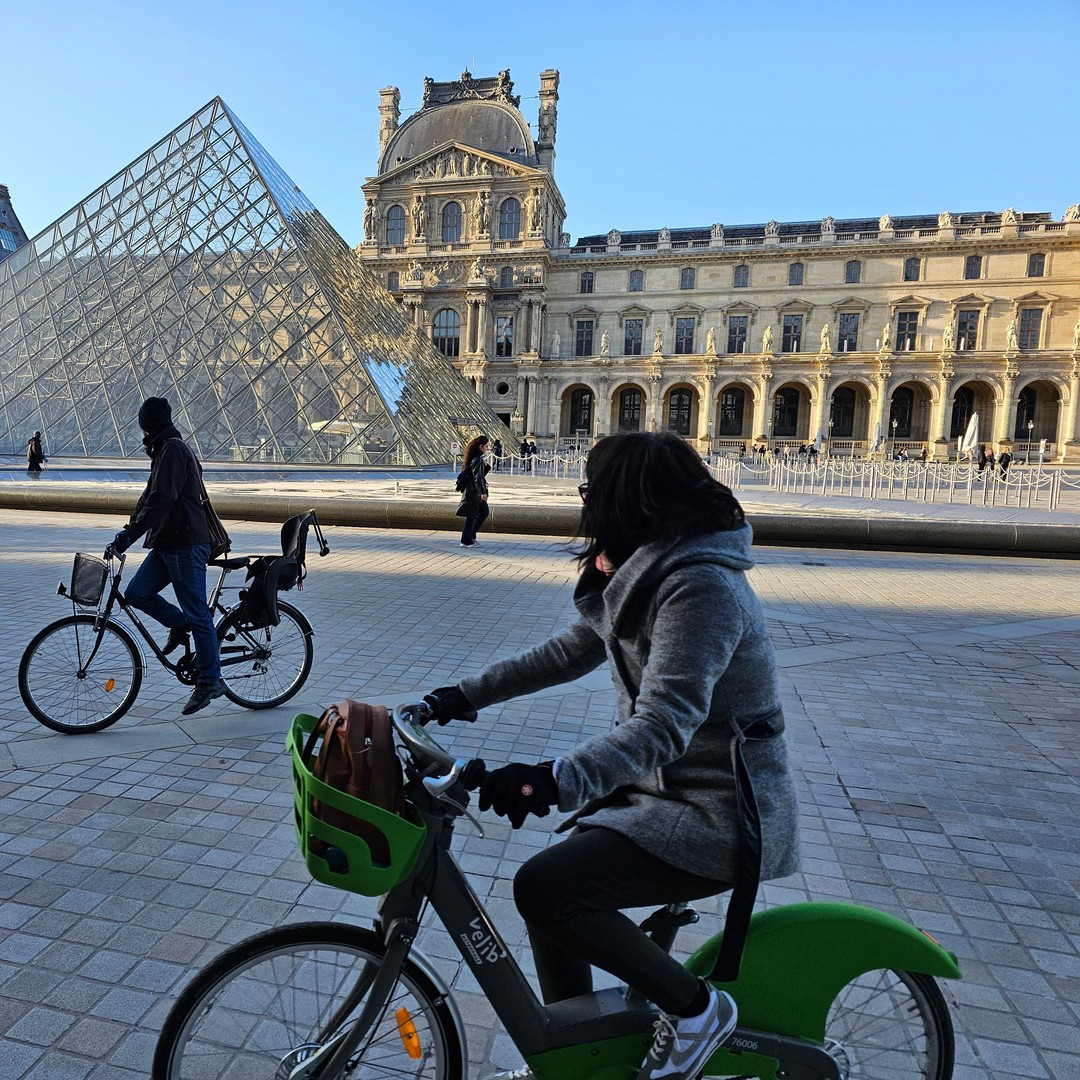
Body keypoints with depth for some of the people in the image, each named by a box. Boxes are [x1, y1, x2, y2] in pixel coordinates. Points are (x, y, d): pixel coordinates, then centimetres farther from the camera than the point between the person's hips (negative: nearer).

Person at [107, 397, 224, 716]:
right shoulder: (166, 449, 21)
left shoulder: (173, 449, -12)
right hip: (167, 542, 10)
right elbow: (151, 495, 25)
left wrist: (130, 534, -25)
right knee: (136, 594, 4)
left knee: (197, 613, -4)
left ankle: (210, 681, 5)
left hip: (185, 545, -10)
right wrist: (128, 530, 20)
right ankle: (179, 624, 24)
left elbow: (161, 499, -23)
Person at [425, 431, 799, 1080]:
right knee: (552, 888, 8)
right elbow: (569, 652, 13)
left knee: (544, 888, -18)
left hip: (717, 816, -9)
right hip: (666, 789, 9)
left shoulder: (700, 587, -25)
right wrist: (467, 695, 12)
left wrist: (558, 781, -46)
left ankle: (695, 1009, 4)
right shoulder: (645, 576, 6)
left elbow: (662, 725, -34)